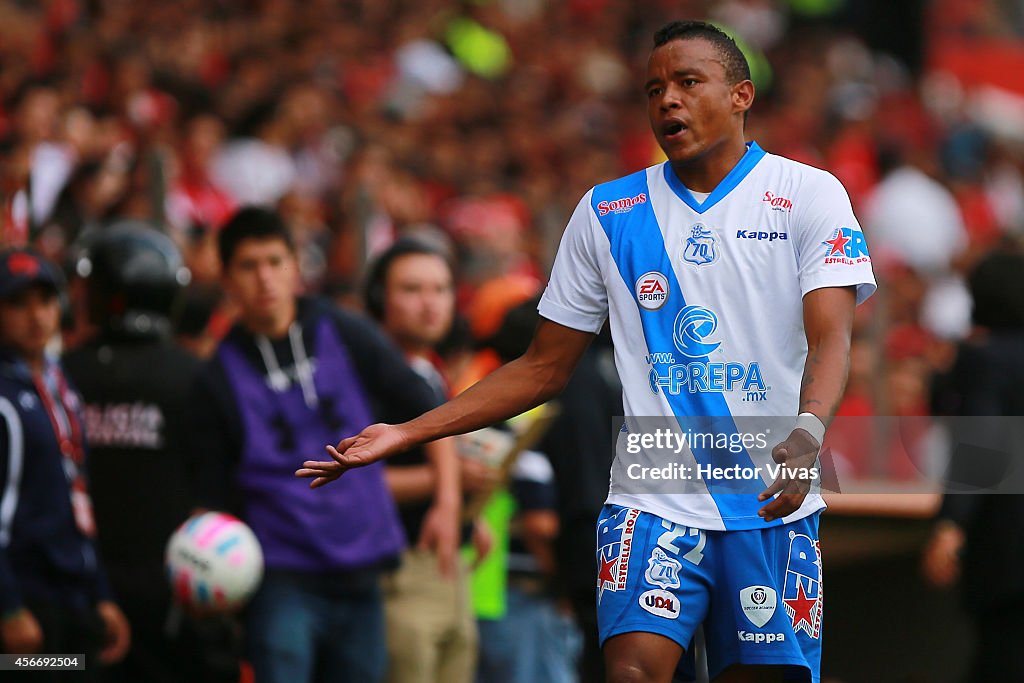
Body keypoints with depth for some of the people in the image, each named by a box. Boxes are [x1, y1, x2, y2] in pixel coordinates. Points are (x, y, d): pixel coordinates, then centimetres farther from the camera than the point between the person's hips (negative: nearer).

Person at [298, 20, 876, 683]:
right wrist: (406, 434, 6)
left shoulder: (809, 194, 1)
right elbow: (545, 368, 15)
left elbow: (830, 339, -12)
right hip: (654, 499, 1)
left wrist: (806, 436, -34)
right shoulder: (607, 212, 9)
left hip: (774, 504, -1)